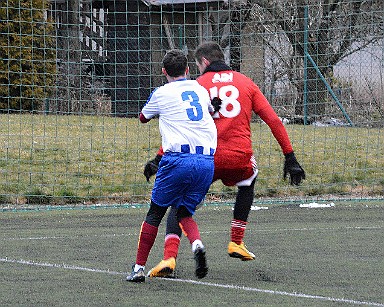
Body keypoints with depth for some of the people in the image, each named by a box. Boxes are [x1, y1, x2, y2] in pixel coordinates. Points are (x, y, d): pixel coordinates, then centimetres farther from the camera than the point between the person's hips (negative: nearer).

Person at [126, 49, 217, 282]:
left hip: (178, 160, -4)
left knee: (155, 213, 8)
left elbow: (143, 117, 25)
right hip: (207, 162, 4)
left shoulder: (162, 94, 4)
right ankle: (197, 244, -15)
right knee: (184, 212, 16)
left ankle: (139, 268, 8)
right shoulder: (201, 90, 15)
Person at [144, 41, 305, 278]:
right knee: (248, 183, 36)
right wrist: (290, 157, 12)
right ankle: (237, 243, 32)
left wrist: (160, 158, -2)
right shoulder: (246, 83, 16)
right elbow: (273, 120, 10)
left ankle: (169, 258, -10)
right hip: (241, 158, 2)